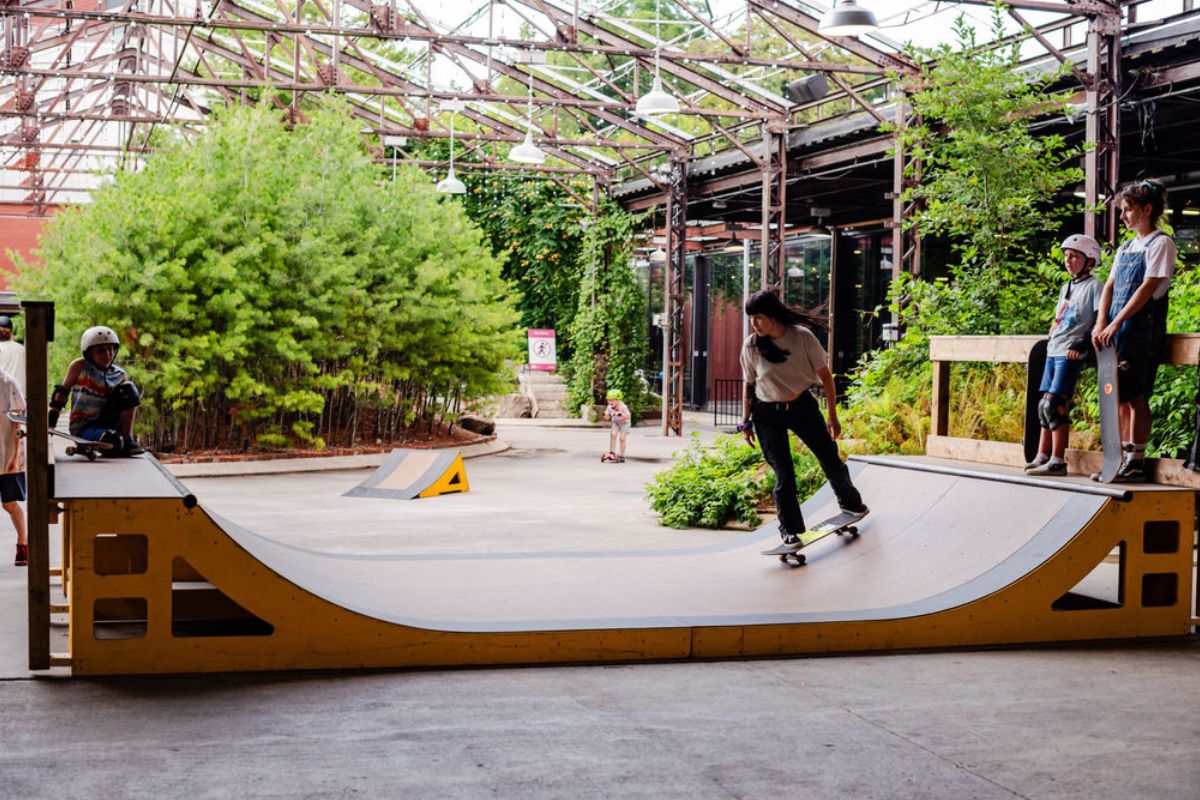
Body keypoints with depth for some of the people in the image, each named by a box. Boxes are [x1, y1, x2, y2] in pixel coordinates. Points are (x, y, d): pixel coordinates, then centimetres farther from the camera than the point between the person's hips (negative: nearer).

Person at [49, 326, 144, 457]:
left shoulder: (120, 376, 2)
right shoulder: (80, 366, -7)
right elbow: (62, 391, 0)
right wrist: (50, 423, 0)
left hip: (105, 422, 4)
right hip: (82, 428, -4)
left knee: (128, 388, -17)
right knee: (113, 442, -36)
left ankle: (128, 440, -12)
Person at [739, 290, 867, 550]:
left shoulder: (802, 337, -14)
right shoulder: (751, 346, -11)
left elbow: (825, 376, -6)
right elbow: (749, 386, 1)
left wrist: (832, 416, -6)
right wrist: (746, 422, 0)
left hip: (803, 406, 1)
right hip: (768, 415, -1)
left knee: (831, 460, 10)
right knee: (783, 474, -5)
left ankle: (851, 503, 38)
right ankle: (790, 531, 9)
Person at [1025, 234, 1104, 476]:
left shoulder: (1094, 286, -4)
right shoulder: (1066, 288, 21)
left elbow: (1100, 321, -11)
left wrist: (1082, 345, -18)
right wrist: (1051, 339, 16)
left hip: (1071, 354, -8)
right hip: (1053, 352, 9)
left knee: (1055, 403, -15)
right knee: (1045, 404, 7)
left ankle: (1058, 461, -15)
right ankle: (1042, 456, 12)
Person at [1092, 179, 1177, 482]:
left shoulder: (1161, 244, -4)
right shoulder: (1125, 248, 19)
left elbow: (1148, 288, -13)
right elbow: (1110, 286, 13)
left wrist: (1116, 324, -18)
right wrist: (1101, 324, -3)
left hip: (1142, 330, -7)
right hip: (1116, 332, 7)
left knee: (1136, 397, -7)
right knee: (1121, 396, 7)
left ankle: (1136, 462, -5)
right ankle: (1123, 459, 11)